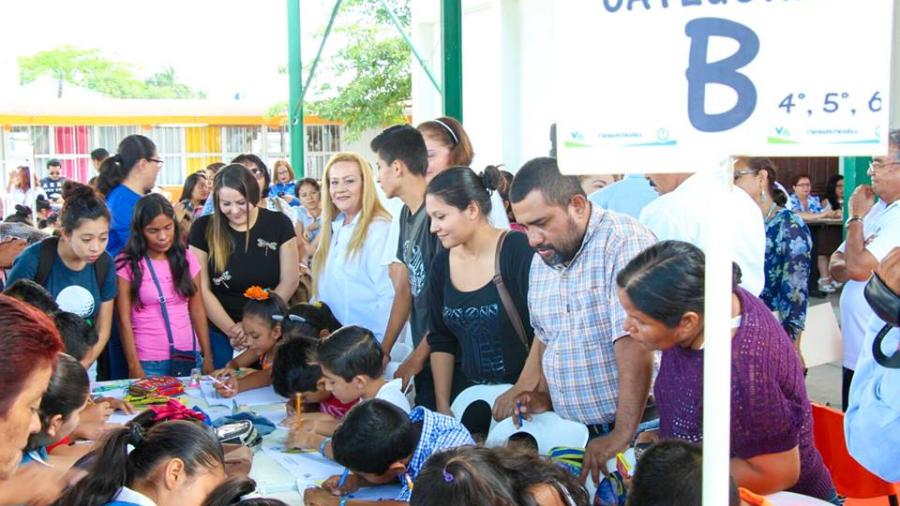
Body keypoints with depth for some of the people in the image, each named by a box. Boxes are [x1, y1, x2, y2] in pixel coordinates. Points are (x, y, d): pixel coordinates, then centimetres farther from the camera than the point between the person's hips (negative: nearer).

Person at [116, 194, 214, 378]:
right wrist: (134, 366, -10)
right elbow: (124, 321, -6)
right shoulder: (127, 264, -6)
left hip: (189, 356, 3)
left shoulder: (187, 259, 4)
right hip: (149, 362, -3)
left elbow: (197, 311, 6)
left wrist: (207, 356, 2)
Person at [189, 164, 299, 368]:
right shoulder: (203, 229, -4)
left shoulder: (278, 224, -4)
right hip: (220, 334, 0)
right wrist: (232, 330, -12)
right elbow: (202, 290, -5)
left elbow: (290, 281, -4)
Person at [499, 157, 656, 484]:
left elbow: (635, 347, -23)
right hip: (574, 432, 6)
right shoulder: (541, 260, 8)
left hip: (636, 424, -6)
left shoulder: (624, 242, -17)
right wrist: (542, 394, 5)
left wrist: (622, 436, -25)